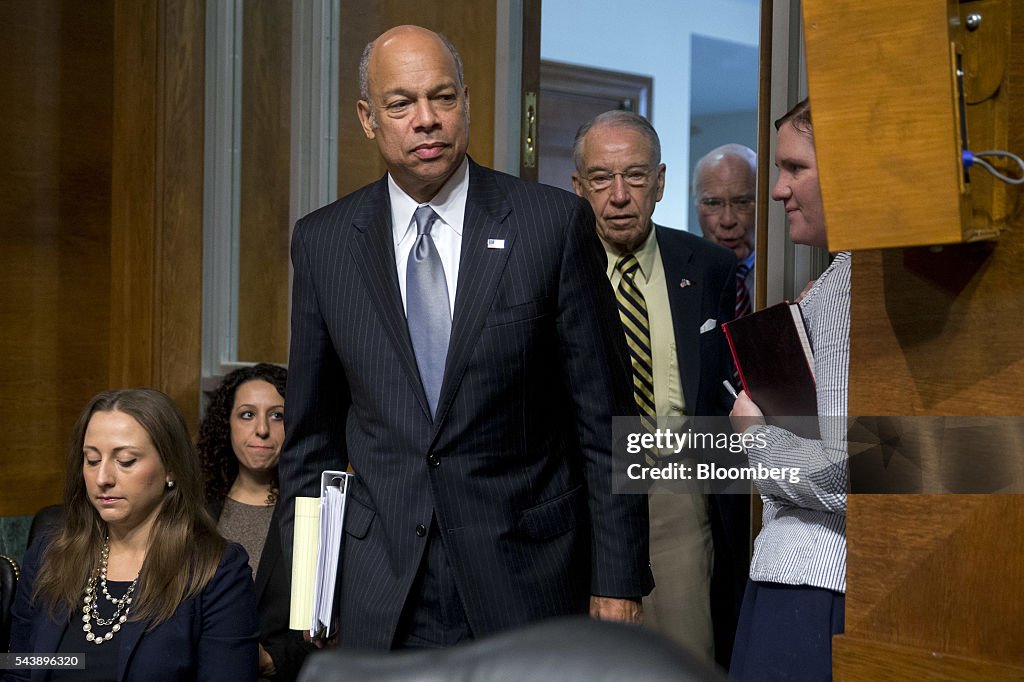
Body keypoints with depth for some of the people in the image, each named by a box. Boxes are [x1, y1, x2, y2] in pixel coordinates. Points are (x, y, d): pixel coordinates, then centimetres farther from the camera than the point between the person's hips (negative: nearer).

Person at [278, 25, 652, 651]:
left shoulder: (555, 223, -4)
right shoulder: (323, 243, 3)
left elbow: (604, 418, -3)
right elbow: (312, 432, 9)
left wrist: (618, 579, -4)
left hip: (526, 581, -1)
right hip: (379, 595, 2)